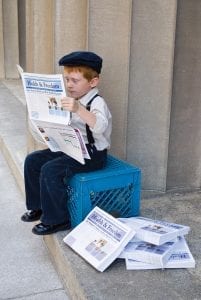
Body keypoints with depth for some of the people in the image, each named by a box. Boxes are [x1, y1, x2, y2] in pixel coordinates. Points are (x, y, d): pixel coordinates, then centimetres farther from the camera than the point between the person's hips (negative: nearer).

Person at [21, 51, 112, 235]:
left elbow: (99, 127, -38)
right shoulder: (74, 100, 9)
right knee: (32, 160, 3)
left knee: (50, 170, -25)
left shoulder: (97, 102, -17)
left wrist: (78, 109, -52)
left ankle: (57, 220, -7)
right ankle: (38, 206, 19)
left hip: (93, 153, -9)